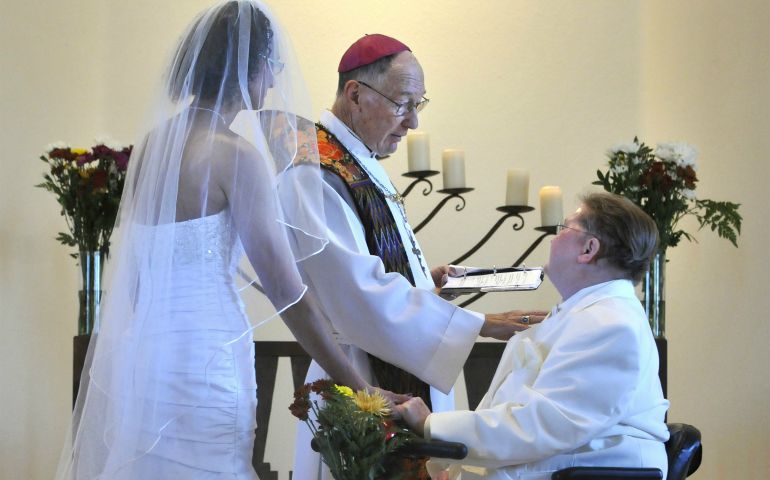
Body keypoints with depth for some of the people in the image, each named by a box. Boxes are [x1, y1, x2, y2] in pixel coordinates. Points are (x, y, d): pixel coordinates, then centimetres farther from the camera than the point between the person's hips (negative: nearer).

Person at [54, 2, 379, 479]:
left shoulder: (154, 142, 8)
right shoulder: (236, 154, -13)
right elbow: (287, 293, -14)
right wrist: (361, 390, -9)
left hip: (135, 352, 8)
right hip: (200, 362, -8)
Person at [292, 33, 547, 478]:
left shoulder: (363, 165, 12)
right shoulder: (320, 175, -18)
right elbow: (363, 295, -25)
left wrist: (425, 279, 8)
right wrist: (478, 324, -22)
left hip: (404, 379, 10)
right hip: (360, 387, -10)